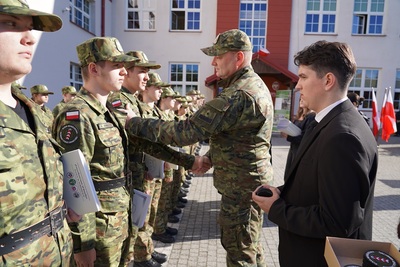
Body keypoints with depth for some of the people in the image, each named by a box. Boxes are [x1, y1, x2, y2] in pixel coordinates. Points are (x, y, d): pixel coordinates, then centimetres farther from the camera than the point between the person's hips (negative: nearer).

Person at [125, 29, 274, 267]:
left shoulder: (238, 95, -26)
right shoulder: (255, 85, 10)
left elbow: (186, 130, -27)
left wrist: (136, 124, -18)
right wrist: (212, 156, 4)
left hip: (242, 186, -10)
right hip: (250, 180, 10)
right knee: (250, 246, 25)